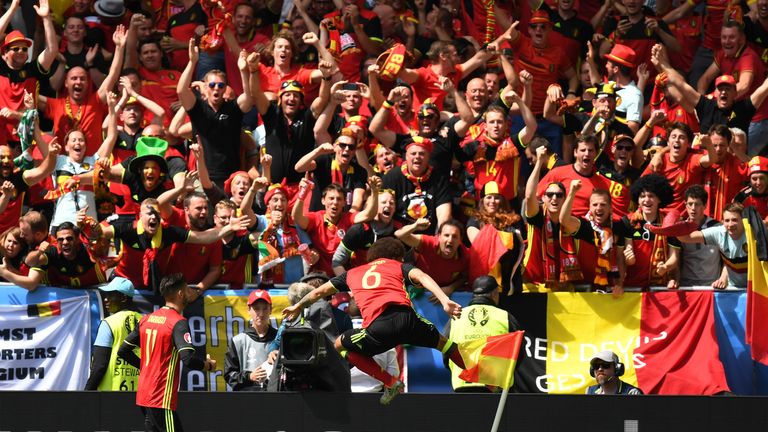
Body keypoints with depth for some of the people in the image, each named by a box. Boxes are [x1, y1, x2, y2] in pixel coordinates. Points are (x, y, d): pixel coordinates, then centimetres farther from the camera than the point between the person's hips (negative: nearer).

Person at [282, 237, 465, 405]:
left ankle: (390, 382, 15)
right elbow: (422, 277, 5)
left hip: (376, 328, -1)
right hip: (405, 316, 1)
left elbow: (319, 292, 44)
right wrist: (445, 301, -7)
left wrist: (298, 306, 61)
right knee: (442, 342, 30)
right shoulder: (399, 266, 27)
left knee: (340, 346, 26)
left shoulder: (353, 273, 34)